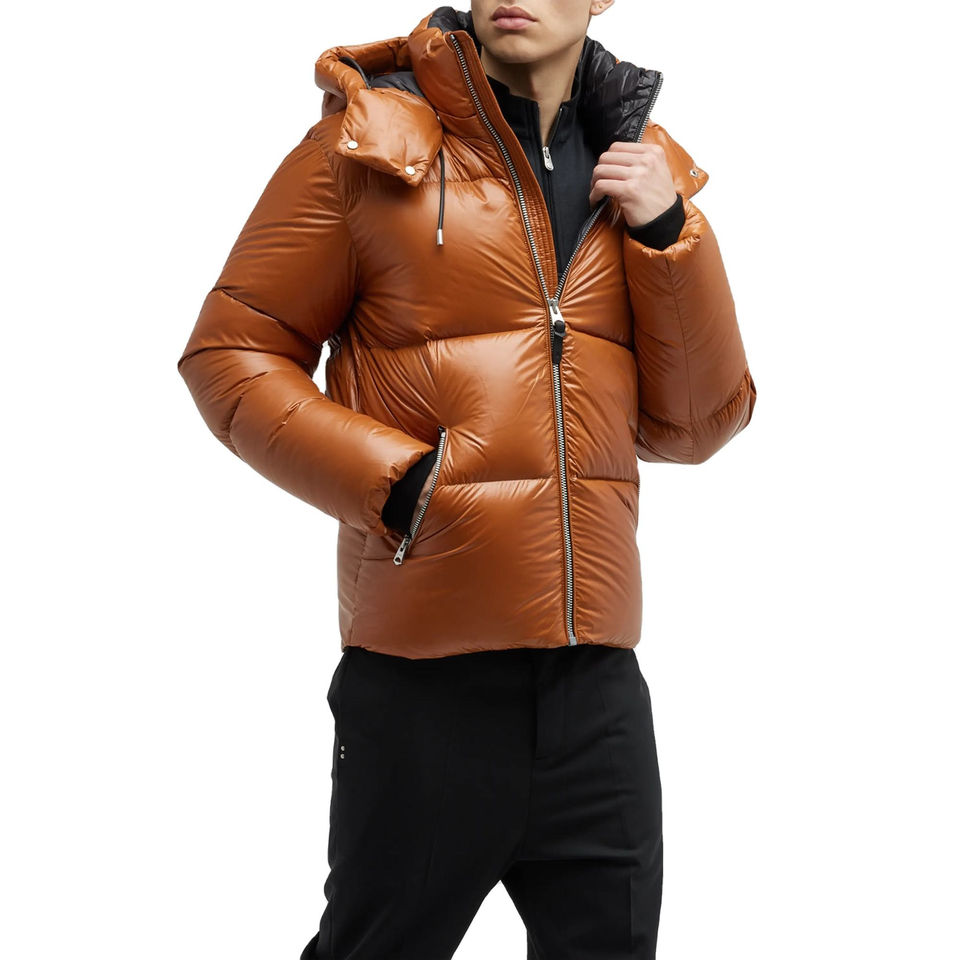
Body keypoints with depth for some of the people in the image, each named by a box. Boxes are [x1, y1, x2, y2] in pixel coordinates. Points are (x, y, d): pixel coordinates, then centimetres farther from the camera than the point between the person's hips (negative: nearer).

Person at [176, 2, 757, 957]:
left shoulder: (643, 171, 10)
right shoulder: (367, 141, -1)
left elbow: (695, 426, 9)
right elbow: (229, 351, -1)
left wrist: (669, 235, -5)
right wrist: (391, 482, -14)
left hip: (597, 681, 4)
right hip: (426, 685, -3)